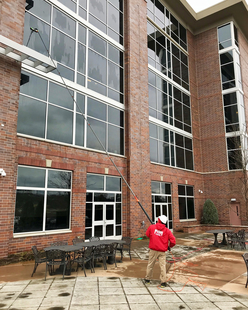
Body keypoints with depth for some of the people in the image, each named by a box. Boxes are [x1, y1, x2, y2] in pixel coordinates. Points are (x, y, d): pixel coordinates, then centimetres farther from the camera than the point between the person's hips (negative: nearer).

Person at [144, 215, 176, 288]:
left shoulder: (152, 227, -4)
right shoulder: (167, 231, -5)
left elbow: (147, 234, 14)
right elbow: (173, 241, -8)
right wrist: (170, 246, 13)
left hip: (153, 250, 1)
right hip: (162, 251, -1)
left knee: (150, 264, 15)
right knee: (163, 266, 5)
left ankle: (147, 279, 27)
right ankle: (163, 282, 5)